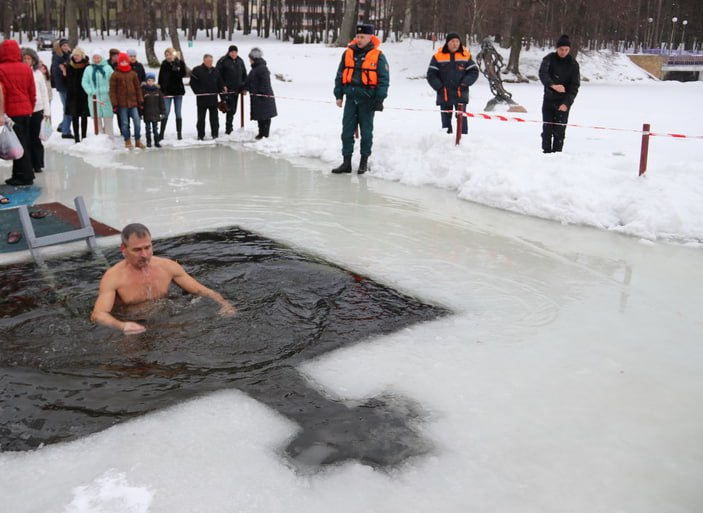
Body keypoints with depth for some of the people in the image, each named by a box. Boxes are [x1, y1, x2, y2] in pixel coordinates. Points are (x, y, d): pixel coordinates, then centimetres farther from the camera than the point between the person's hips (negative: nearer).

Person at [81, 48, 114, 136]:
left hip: (106, 97, -2)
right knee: (97, 119, 5)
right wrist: (90, 92, -7)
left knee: (108, 118, 0)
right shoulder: (88, 69, 7)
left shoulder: (107, 68, 2)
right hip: (94, 98, 2)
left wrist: (109, 91, -11)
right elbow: (84, 82, 5)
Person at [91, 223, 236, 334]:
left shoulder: (168, 266, -1)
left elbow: (201, 290, 4)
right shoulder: (113, 277, -14)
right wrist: (121, 326, -46)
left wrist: (224, 303, -15)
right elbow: (97, 315, -24)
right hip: (134, 328, -2)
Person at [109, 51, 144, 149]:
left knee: (137, 122, -3)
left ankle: (138, 140, 10)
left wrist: (141, 101, 8)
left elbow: (138, 88, 12)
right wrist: (114, 103, -6)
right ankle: (127, 141, 15)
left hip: (133, 102, 2)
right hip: (122, 103, -2)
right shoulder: (115, 75, 0)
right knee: (124, 123, 4)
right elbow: (112, 90, -1)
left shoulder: (133, 74, 8)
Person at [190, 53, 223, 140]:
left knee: (214, 117, 8)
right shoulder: (197, 70, -5)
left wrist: (222, 88, 1)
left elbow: (220, 82, 17)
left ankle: (215, 133, 16)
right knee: (201, 118, 2)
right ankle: (200, 135, 9)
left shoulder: (215, 71, 9)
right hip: (202, 98, -4)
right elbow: (193, 83, -5)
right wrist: (198, 92, -10)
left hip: (213, 98, 4)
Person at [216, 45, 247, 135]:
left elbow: (244, 75, 19)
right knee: (230, 109, -12)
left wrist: (244, 87, 11)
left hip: (236, 89, 6)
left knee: (233, 110, 11)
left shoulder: (240, 61, 12)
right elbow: (218, 75, -7)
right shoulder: (223, 61, -6)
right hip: (227, 89, -6)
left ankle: (229, 126, 24)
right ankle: (228, 128, -8)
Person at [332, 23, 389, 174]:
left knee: (366, 132, 5)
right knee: (347, 131, 3)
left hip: (367, 100, -3)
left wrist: (379, 99, -9)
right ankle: (346, 162, 9)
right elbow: (340, 75, 12)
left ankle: (364, 162, 17)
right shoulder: (348, 53, 6)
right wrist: (338, 95, 5)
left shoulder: (378, 56, -4)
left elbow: (384, 79, -2)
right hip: (351, 98, 3)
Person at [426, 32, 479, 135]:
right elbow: (431, 75, 2)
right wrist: (439, 87, -9)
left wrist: (465, 83, -8)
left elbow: (474, 72, 7)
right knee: (446, 119, 8)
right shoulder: (438, 56, 0)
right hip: (444, 95, 1)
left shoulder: (466, 55, 3)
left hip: (461, 94, -1)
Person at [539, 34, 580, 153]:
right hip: (549, 99, 1)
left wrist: (566, 103, -21)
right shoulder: (549, 59, -5)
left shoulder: (573, 64, -5)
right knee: (547, 129, 1)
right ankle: (546, 153, 9)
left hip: (564, 102, -1)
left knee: (559, 130, -5)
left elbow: (575, 86, -8)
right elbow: (543, 74, -22)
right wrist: (553, 85, -42)